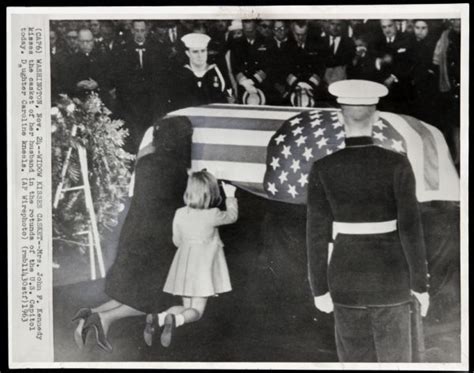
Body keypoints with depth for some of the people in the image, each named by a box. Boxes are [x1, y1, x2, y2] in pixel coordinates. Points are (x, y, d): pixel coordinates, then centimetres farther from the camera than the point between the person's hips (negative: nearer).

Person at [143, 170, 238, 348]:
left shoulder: (179, 214, -2)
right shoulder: (212, 215, -13)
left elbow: (177, 241, 10)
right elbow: (232, 216, 7)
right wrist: (230, 196, 21)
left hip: (184, 265, 4)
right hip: (203, 266, -4)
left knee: (186, 307, 15)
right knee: (196, 310, -1)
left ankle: (157, 318, -11)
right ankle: (174, 320, -33)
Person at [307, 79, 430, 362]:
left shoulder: (323, 169, -9)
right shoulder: (397, 164, -12)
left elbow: (317, 234, -8)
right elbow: (410, 227, -13)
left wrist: (319, 288, 3)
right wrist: (420, 283, -2)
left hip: (347, 276, 1)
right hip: (390, 276, -1)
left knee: (356, 361, 14)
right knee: (394, 357, 15)